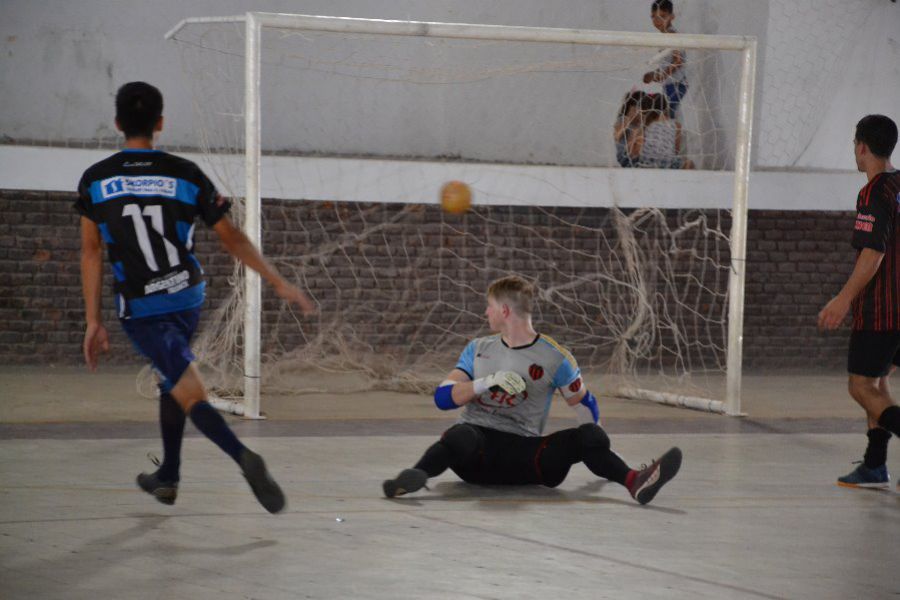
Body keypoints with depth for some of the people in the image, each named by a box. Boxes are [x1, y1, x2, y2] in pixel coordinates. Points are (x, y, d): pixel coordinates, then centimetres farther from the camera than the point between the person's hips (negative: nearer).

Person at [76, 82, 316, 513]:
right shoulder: (186, 175, -6)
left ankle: (243, 458, -32)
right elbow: (232, 238, -4)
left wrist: (94, 322, 0)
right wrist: (279, 284, 3)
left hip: (142, 310, -3)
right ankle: (167, 478, 36)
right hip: (187, 298, 3)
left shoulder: (94, 181, -7)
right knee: (171, 381, 25)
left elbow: (91, 252, -5)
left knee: (190, 395, -8)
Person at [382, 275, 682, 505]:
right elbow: (443, 397, 2)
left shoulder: (554, 358, 6)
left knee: (588, 436, -24)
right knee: (461, 436, -38)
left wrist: (598, 454, 20)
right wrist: (489, 382, -13)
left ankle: (634, 481, -47)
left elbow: (585, 405, 18)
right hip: (477, 442, 0)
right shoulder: (478, 350, 13)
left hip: (525, 453, 0)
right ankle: (414, 476, -60)